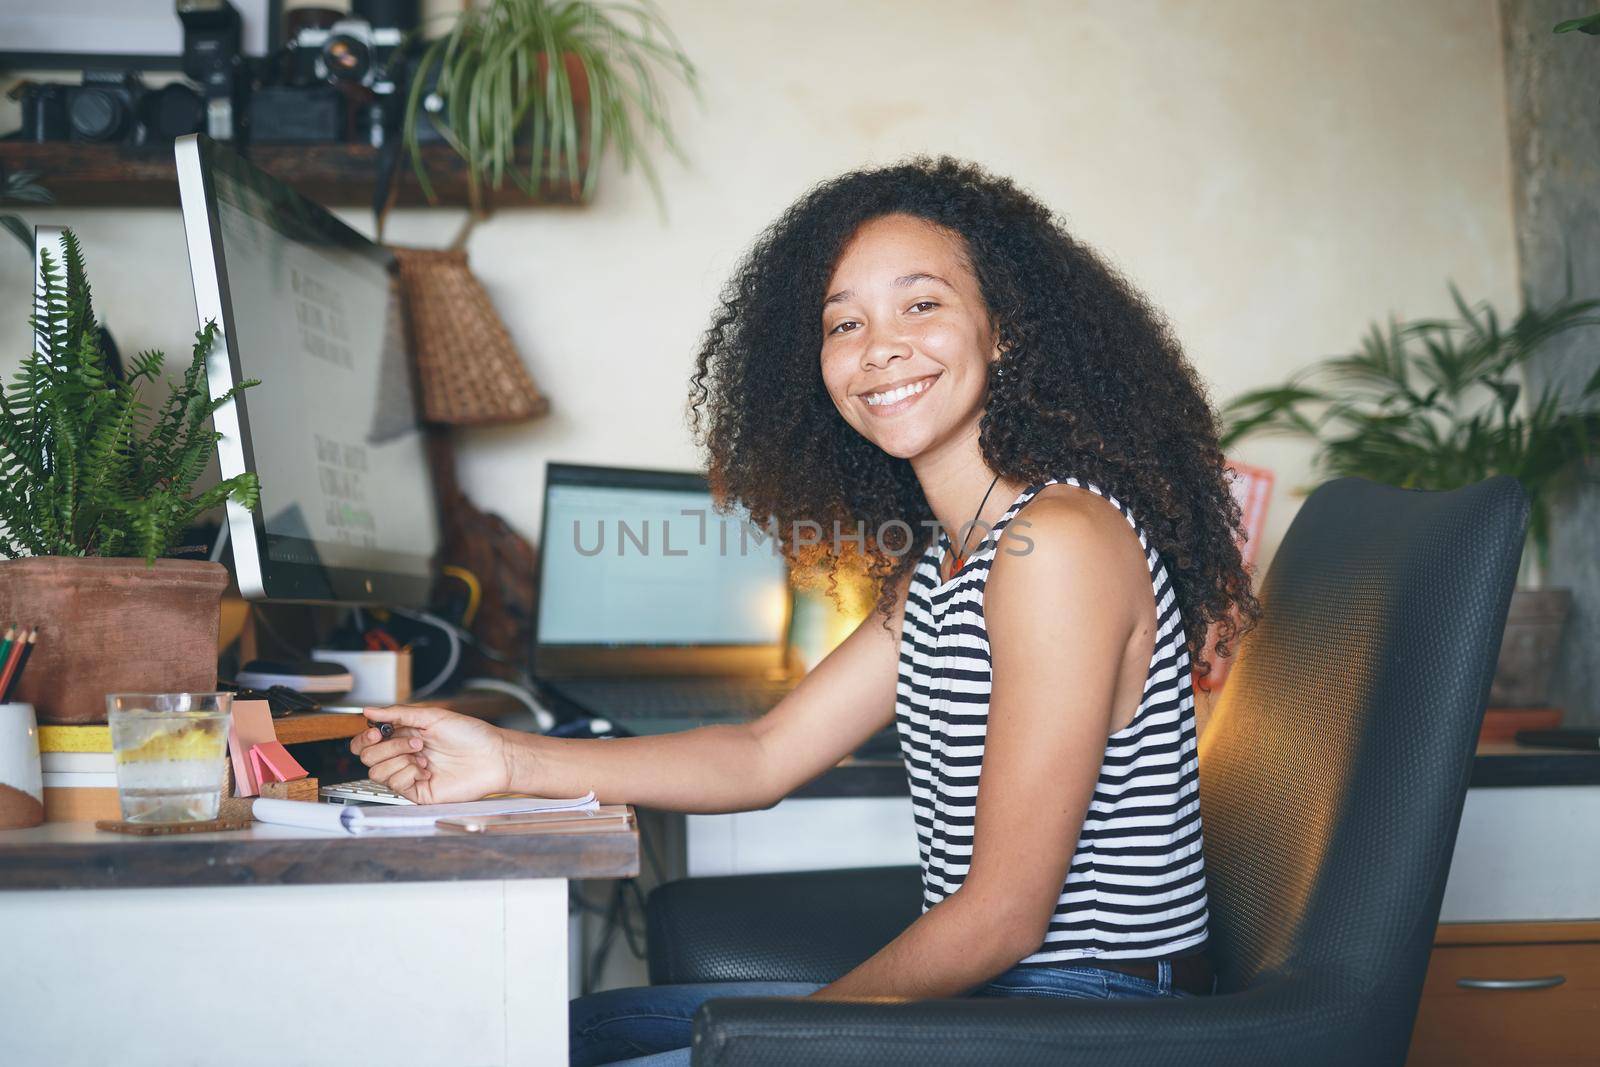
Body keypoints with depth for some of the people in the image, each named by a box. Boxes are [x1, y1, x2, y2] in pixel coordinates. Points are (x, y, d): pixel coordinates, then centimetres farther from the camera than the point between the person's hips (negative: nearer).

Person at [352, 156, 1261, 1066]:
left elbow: (1004, 915, -20)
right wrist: (510, 761, 0)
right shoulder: (940, 563, 11)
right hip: (988, 993, 9)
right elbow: (768, 756, 10)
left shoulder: (1060, 541, -20)